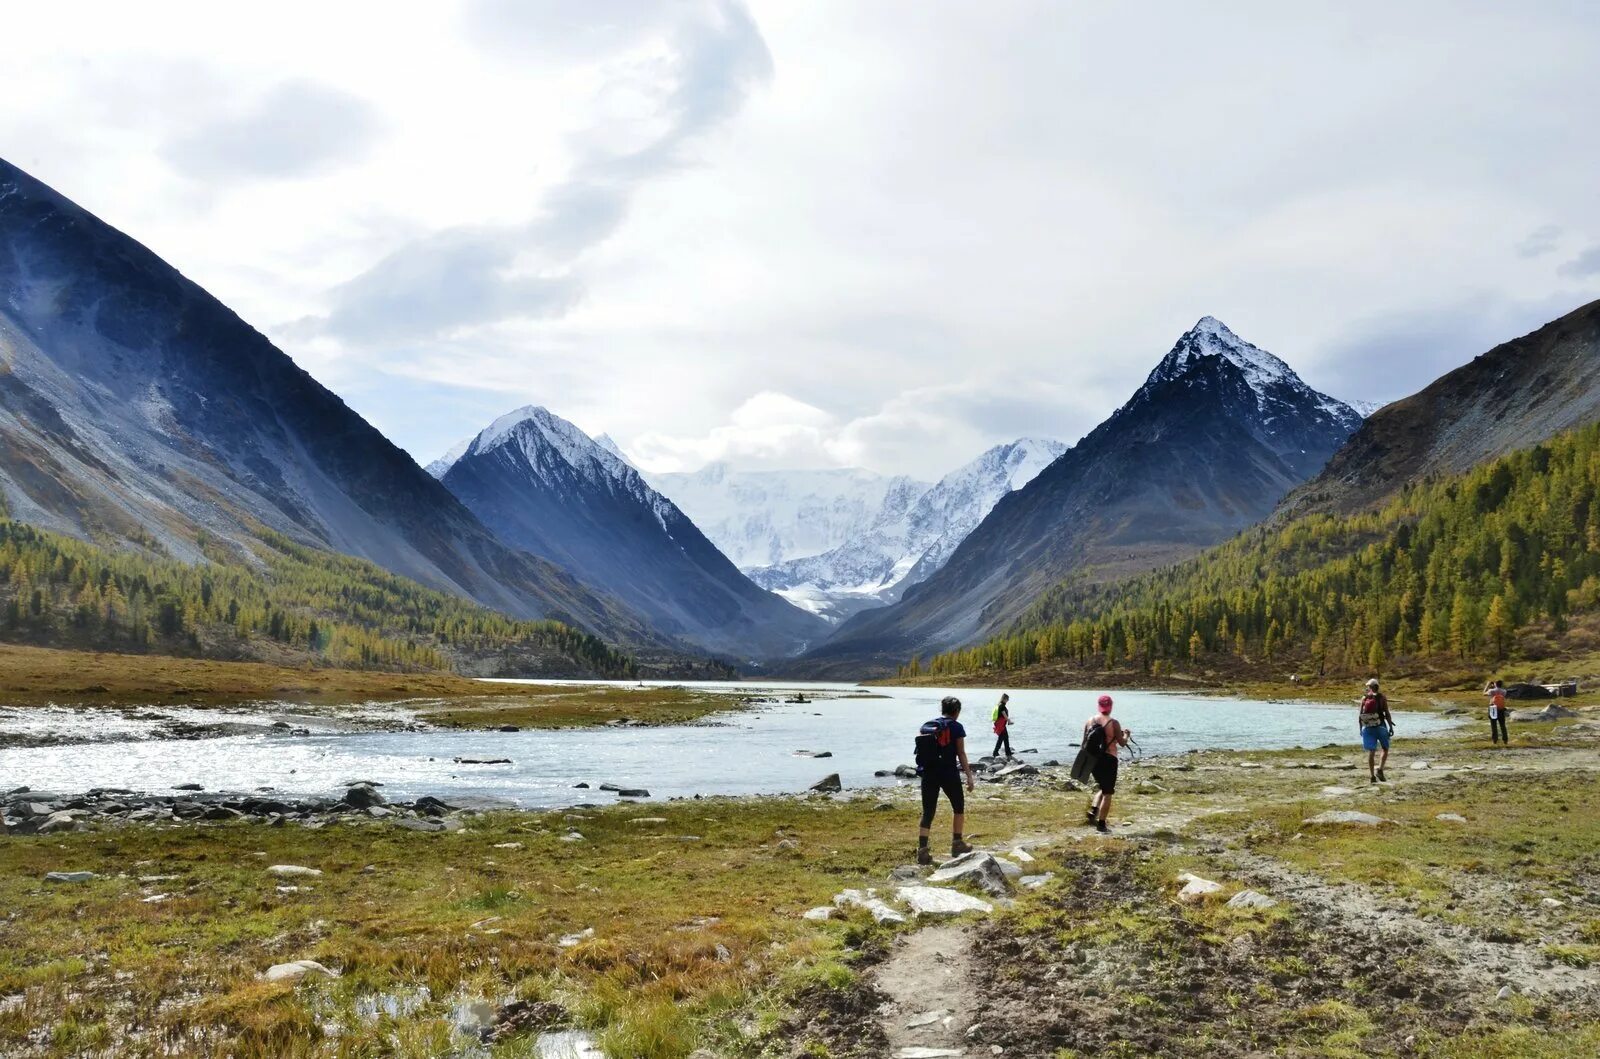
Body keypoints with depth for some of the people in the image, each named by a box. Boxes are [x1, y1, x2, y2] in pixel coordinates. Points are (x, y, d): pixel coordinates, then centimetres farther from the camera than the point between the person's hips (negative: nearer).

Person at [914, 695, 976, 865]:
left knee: (928, 812, 4)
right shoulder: (956, 727, -2)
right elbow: (961, 754, -5)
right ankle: (957, 844, 23)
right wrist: (969, 776, -1)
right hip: (949, 774, -4)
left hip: (928, 773, 4)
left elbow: (921, 751, 8)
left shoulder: (926, 726, 11)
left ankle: (922, 851, -7)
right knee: (959, 807, 19)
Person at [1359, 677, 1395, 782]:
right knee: (1385, 749, 14)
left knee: (1371, 752, 5)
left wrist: (1361, 728, 12)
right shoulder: (1382, 697, -3)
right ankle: (1379, 769, -4)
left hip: (1368, 727, 2)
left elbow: (1360, 715, 2)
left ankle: (1372, 776, 2)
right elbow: (1387, 713, -8)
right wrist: (1391, 726, -1)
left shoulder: (1364, 698, 3)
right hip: (1380, 726, -2)